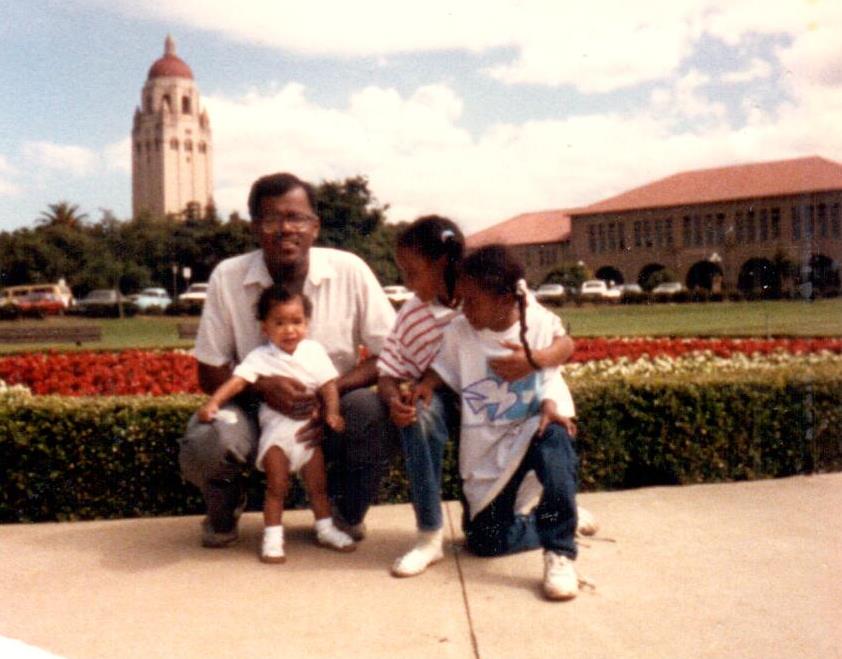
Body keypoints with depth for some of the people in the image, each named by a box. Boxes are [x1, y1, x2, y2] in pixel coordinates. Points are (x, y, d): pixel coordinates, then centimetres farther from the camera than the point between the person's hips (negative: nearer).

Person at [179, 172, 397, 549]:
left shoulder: (350, 271, -11)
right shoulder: (227, 278, -10)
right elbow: (210, 375, -5)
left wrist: (332, 391, -25)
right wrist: (262, 387, -26)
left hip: (330, 416, 0)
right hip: (255, 412, 0)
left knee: (377, 411, -31)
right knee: (206, 444, -32)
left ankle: (344, 514, 2)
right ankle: (223, 514, 8)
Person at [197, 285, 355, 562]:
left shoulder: (314, 351, 1)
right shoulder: (260, 357, -6)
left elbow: (329, 384, -2)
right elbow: (237, 380, -17)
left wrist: (332, 411, -18)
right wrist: (213, 402, -31)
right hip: (277, 431, -3)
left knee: (317, 485, 12)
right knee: (276, 488, -1)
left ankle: (325, 529, 27)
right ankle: (272, 538, 7)